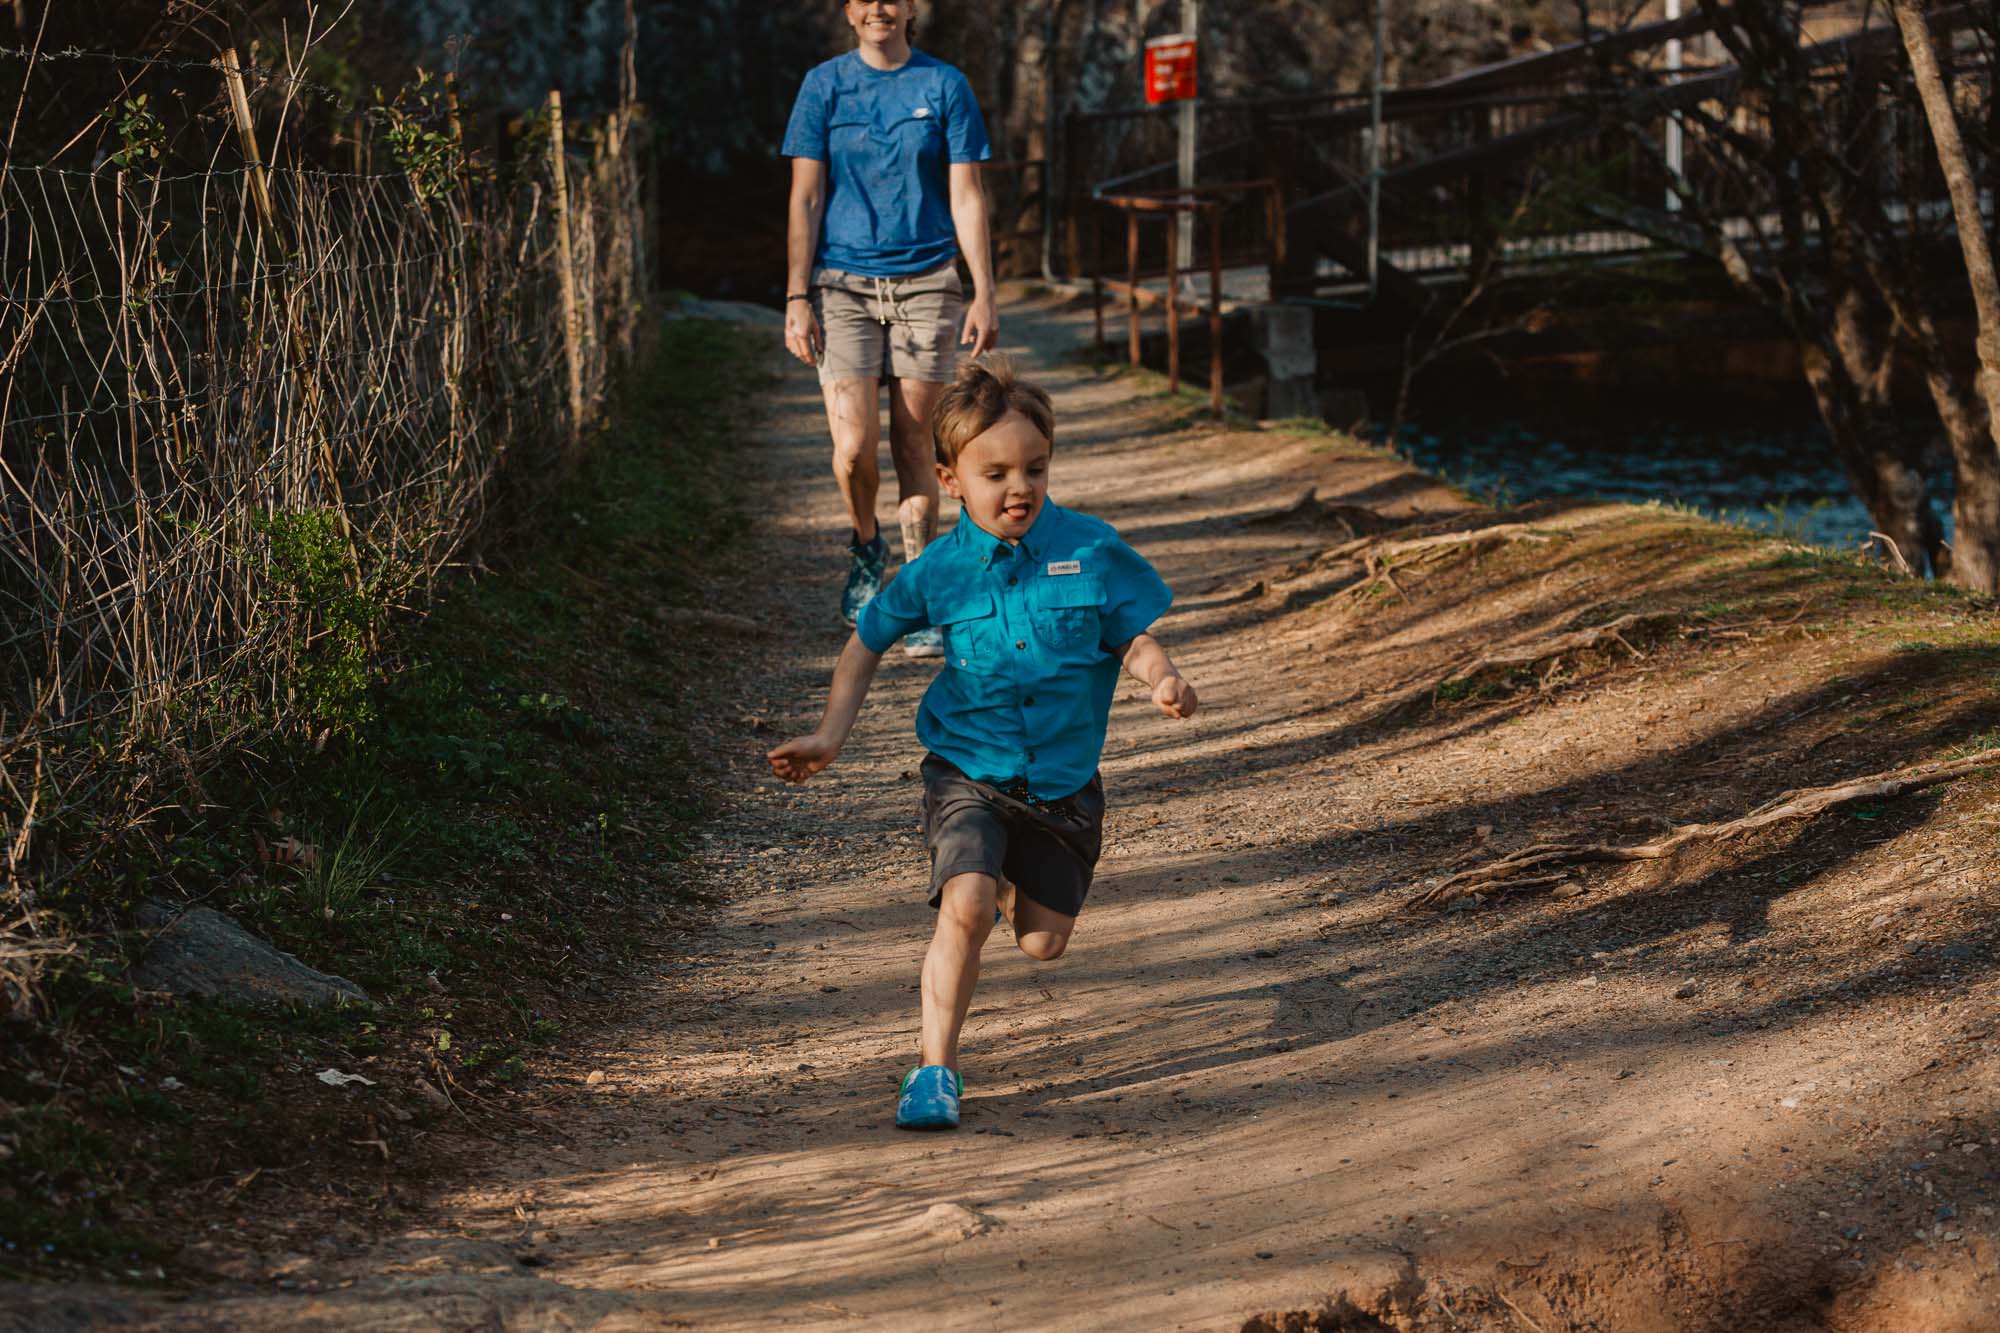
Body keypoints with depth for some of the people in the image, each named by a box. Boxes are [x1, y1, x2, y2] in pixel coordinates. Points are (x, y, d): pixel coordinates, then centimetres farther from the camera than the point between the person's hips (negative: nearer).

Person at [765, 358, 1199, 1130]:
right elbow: (867, 643, 7)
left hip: (1063, 781, 2)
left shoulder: (1090, 549, -7)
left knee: (1043, 942, 11)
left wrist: (1162, 679, -25)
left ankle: (1010, 881, 48)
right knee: (964, 908, -26)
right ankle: (935, 1068, -14)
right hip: (968, 771, -2)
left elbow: (1133, 636, -2)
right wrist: (830, 737, 0)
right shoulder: (938, 572, -7)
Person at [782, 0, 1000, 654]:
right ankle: (865, 545, 20)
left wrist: (984, 295, -3)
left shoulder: (944, 86, 4)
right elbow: (805, 200, 4)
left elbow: (967, 198, 4)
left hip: (926, 282, 0)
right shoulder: (824, 85, 5)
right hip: (844, 283, 0)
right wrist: (797, 298, -4)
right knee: (854, 445, -11)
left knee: (913, 444, 0)